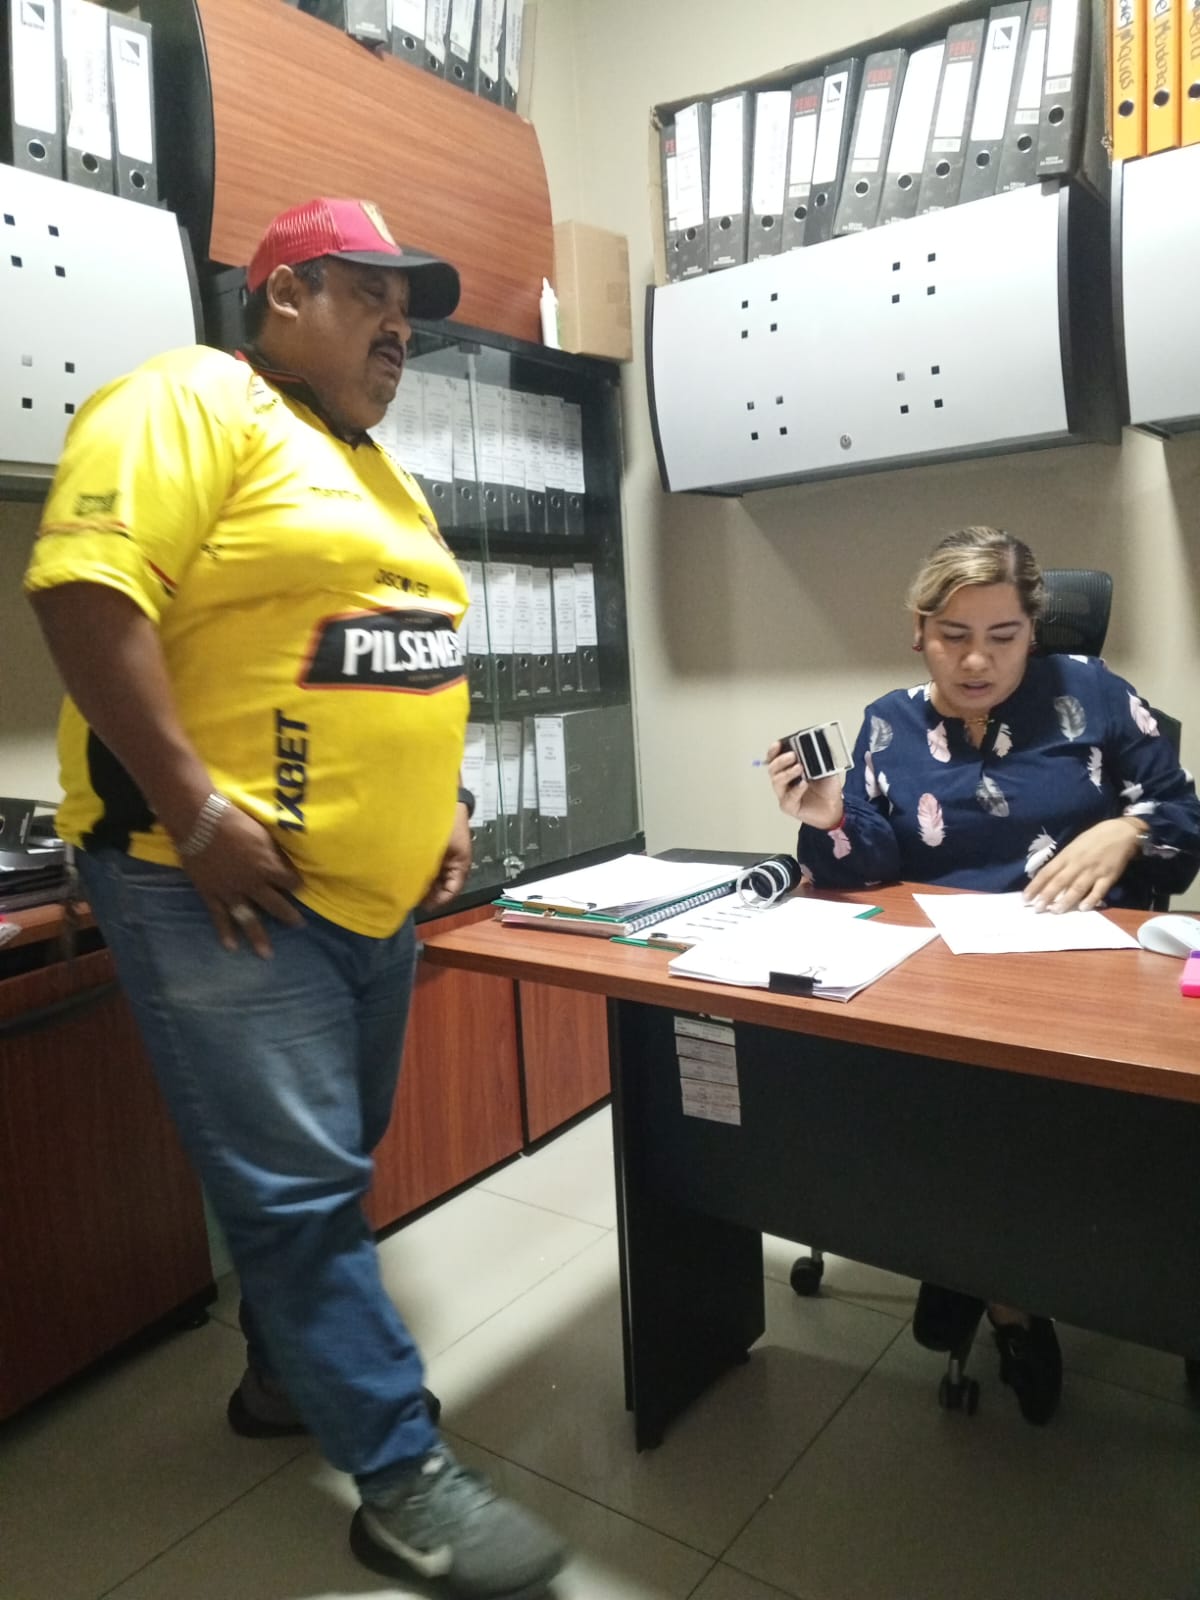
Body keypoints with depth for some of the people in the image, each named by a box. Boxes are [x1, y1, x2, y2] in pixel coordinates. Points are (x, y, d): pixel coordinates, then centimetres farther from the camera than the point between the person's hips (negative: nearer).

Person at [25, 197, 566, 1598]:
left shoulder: (377, 470, 21)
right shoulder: (191, 403, -6)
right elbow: (86, 585, -19)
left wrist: (444, 799, 13)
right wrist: (194, 809, -23)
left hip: (377, 890, 9)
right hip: (223, 887, -9)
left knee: (323, 1164, 19)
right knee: (297, 1182, -2)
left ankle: (284, 1369, 40)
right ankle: (400, 1473, 14)